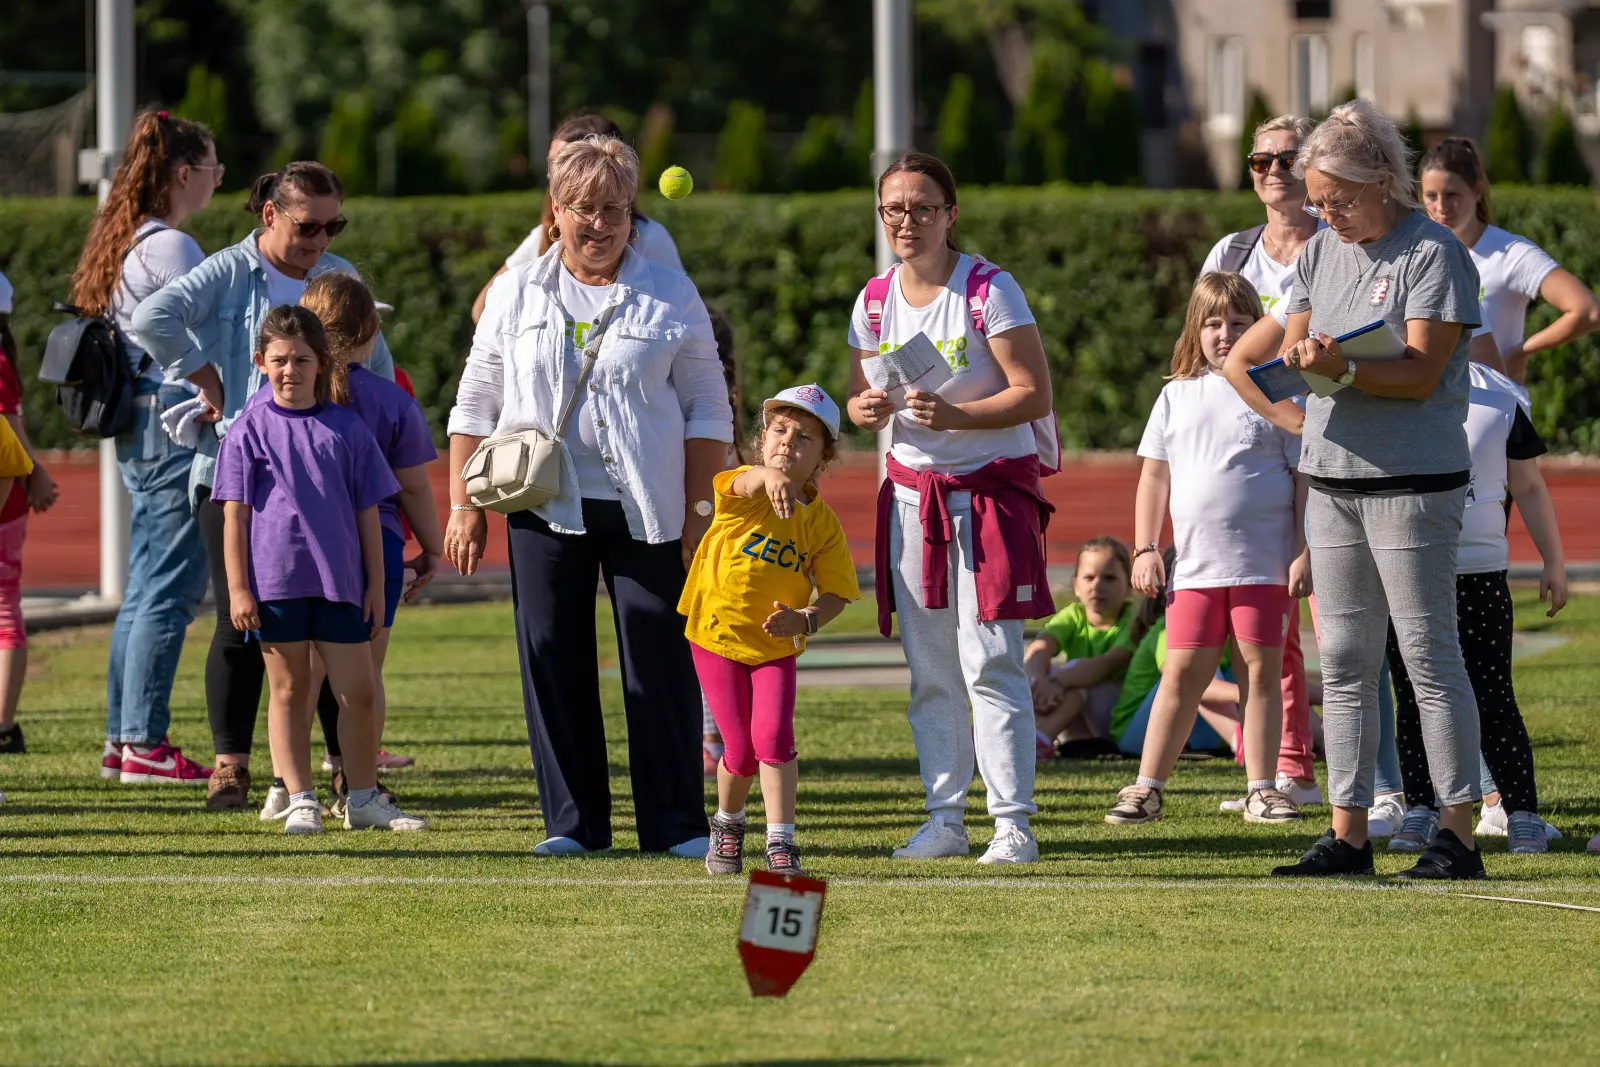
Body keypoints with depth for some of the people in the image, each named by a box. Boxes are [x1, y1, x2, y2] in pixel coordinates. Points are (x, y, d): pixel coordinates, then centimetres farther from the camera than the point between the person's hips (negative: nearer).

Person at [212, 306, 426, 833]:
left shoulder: (346, 428, 6)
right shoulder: (251, 428, 1)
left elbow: (367, 512, 10)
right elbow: (234, 514, 0)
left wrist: (375, 585, 7)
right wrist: (237, 589, -5)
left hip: (339, 579, 2)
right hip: (275, 579, -2)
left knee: (358, 690, 3)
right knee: (289, 691, 5)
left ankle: (364, 799, 14)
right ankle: (300, 800, 9)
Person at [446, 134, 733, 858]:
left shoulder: (670, 297, 6)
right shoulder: (516, 294, 10)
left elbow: (707, 408, 6)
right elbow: (476, 404, 13)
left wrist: (700, 510, -1)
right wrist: (464, 506, 6)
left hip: (646, 512, -1)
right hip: (544, 507, 1)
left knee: (660, 661, -4)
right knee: (553, 660, 0)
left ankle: (676, 822, 2)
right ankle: (573, 821, 8)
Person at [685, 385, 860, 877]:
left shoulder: (821, 522, -4)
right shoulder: (746, 494, -11)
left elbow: (835, 594, -2)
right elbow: (747, 482, -37)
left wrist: (804, 620, -23)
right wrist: (770, 476, -62)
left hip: (776, 646, 1)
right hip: (717, 636, -1)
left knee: (772, 738, -16)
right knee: (741, 751, 1)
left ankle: (780, 844, -8)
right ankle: (728, 825, 30)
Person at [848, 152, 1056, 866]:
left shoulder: (988, 291, -10)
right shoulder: (875, 301, 6)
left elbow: (1035, 393, -13)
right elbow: (861, 398, 15)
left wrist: (958, 416, -27)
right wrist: (869, 409, -9)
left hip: (991, 488, -5)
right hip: (912, 492, 5)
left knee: (989, 665, -10)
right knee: (929, 672, 6)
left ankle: (1012, 823, -8)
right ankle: (944, 819, 12)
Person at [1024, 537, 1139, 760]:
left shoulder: (1133, 619, -9)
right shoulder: (1073, 616, 2)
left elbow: (1108, 664, -29)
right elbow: (1039, 649, -19)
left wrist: (1057, 681, -45)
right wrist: (1039, 681, -44)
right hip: (1076, 731, 4)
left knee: (1077, 668, -28)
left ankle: (1040, 738, -47)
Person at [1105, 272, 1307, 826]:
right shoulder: (1178, 397, 10)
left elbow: (1306, 478, 2)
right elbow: (1155, 475, 13)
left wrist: (1304, 551, -5)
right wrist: (1146, 548, 6)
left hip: (1264, 565, -2)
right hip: (1195, 565, 2)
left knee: (1262, 671, 0)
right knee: (1183, 672, 2)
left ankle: (1262, 790, 7)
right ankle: (1147, 788, 4)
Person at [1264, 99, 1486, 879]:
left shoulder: (1433, 255, -8)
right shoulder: (1320, 255, 13)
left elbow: (1421, 373, -14)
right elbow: (1292, 347, 14)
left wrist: (1342, 369, -28)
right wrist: (1299, 362, -9)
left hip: (1412, 484, -7)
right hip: (1333, 482, 7)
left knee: (1429, 656, -6)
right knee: (1343, 662, 7)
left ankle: (1458, 832, -3)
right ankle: (1348, 833, 11)